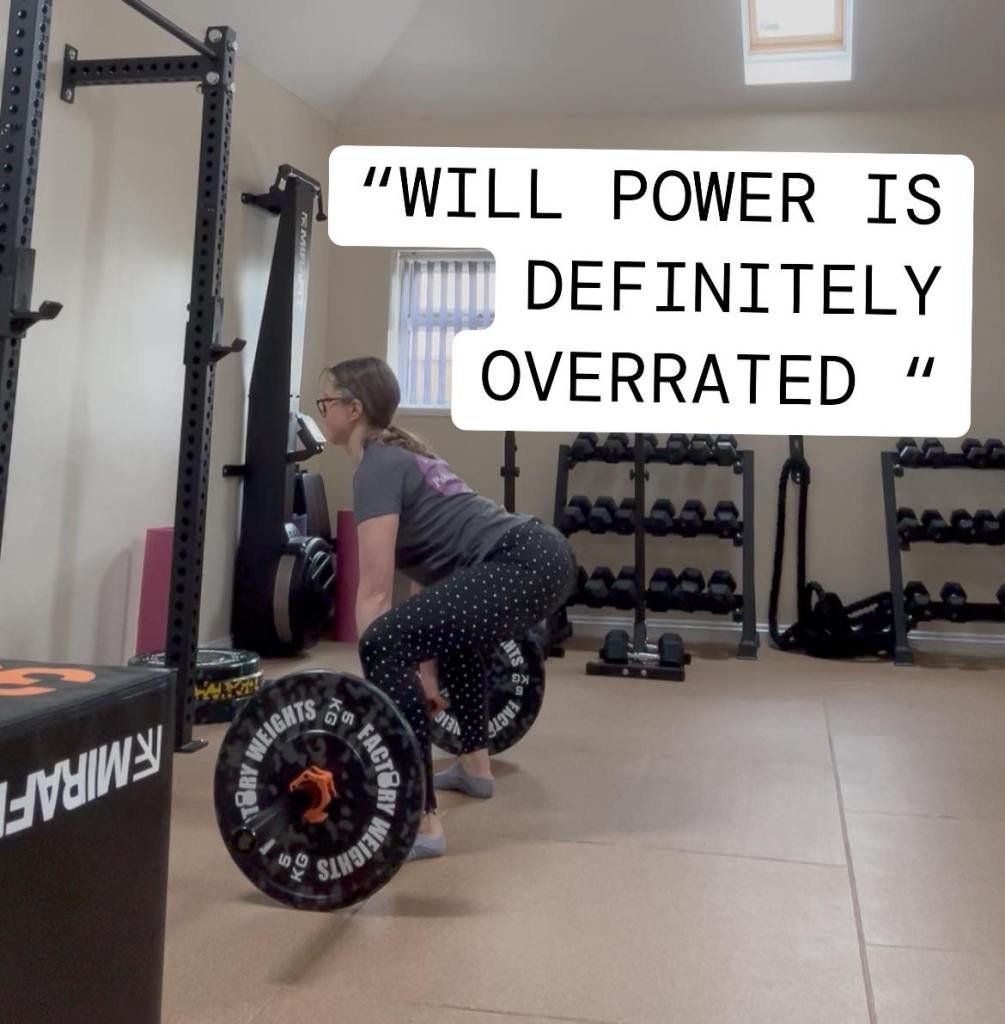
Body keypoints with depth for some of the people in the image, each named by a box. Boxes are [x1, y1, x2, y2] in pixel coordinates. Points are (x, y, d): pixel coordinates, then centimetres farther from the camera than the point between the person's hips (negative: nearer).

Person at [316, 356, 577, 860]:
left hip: (521, 564, -11)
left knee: (385, 645, -21)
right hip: (545, 557, 11)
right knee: (453, 632, 37)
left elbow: (374, 593, -12)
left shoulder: (375, 469, -5)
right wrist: (425, 667, 32)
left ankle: (420, 823, -17)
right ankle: (475, 767, 45)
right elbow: (426, 564, 27)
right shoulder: (401, 455, 23)